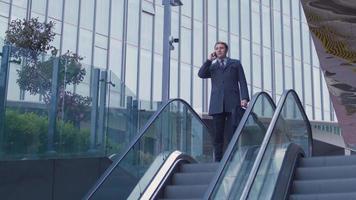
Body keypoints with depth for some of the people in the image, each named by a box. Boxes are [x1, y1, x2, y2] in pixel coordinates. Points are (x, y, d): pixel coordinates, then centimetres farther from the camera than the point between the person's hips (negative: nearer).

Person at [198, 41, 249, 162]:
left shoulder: (235, 64, 19)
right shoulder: (211, 66, 23)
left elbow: (242, 82, 9)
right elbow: (201, 74, 3)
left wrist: (244, 98, -4)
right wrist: (209, 60, 3)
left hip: (233, 103, -1)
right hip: (217, 104, 2)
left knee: (233, 134, -8)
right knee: (218, 134, -1)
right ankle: (218, 160, 0)